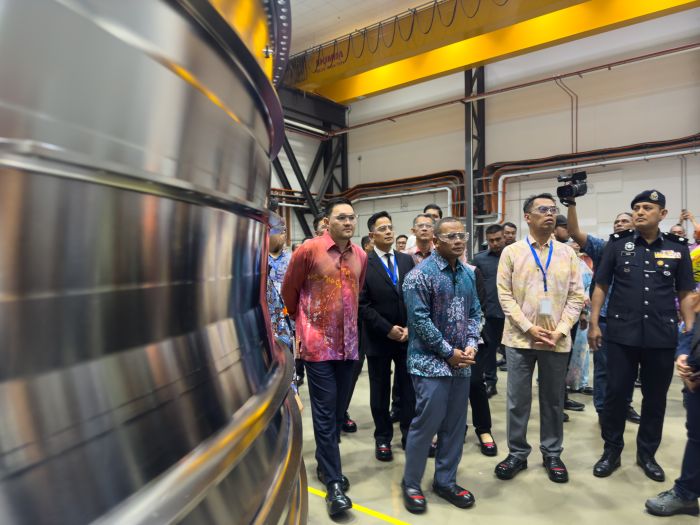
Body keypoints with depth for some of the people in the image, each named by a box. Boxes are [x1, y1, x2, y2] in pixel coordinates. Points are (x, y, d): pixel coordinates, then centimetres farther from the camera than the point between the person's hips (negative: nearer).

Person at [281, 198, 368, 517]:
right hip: (319, 344, -5)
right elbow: (289, 290, 1)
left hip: (348, 343, 6)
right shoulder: (308, 250, -10)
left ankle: (325, 465, 35)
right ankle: (334, 483, 12)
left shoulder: (360, 256, 6)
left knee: (338, 411, 16)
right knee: (325, 414, 1)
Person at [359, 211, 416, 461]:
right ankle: (383, 438, 26)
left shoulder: (407, 260, 6)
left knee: (409, 389, 9)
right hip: (378, 338, -3)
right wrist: (388, 329, -14)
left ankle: (410, 435, 25)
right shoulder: (363, 263, -7)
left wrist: (410, 327, -6)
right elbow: (362, 304, -11)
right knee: (380, 391, 11)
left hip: (407, 335, 3)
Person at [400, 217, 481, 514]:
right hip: (430, 362, -6)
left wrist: (471, 345, -5)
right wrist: (449, 351, -14)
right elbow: (419, 319, -17)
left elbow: (474, 312, 12)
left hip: (461, 363, 7)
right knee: (426, 424, -1)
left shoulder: (468, 274, 9)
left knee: (455, 426, 13)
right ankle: (411, 484, 19)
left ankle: (446, 481, 30)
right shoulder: (421, 274, -12)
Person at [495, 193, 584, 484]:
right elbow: (505, 295, -4)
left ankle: (552, 454, 30)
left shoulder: (567, 253, 5)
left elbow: (576, 297, 3)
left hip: (557, 340, 2)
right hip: (520, 338, -1)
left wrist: (560, 331, -8)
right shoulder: (511, 252, 0)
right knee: (517, 400, 7)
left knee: (553, 400, 13)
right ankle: (517, 453, 24)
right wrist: (529, 328, -12)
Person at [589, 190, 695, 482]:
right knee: (616, 392, 5)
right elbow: (601, 286, 2)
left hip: (662, 335, 1)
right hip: (622, 333, -1)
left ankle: (647, 453, 29)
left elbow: (685, 293, 9)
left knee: (656, 397, 11)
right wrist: (594, 323, -2)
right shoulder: (618, 243, 1)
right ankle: (611, 451, 21)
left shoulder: (677, 248, 4)